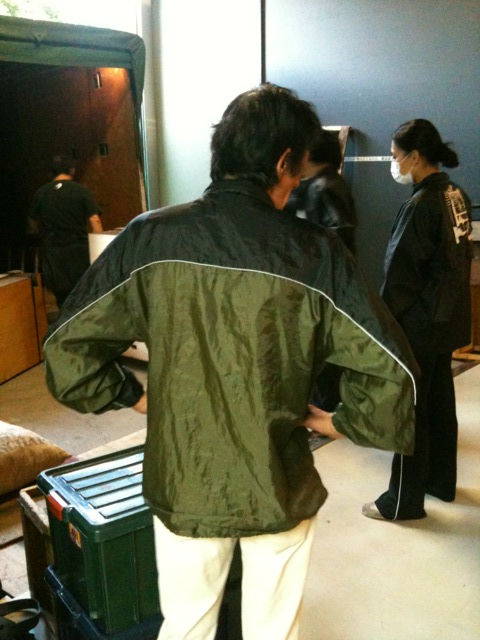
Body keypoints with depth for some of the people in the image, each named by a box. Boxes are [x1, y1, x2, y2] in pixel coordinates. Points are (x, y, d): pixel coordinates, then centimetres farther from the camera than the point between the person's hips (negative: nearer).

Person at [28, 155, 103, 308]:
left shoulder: (41, 193, 4)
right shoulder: (81, 191, -4)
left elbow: (33, 227, 12)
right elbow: (95, 220, -11)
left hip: (52, 254, 2)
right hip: (78, 250, -2)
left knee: (63, 298, 10)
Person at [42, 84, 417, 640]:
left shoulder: (148, 238, -11)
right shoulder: (314, 255, -15)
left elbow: (66, 348, -8)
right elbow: (391, 372, -16)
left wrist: (134, 396, 5)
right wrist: (340, 421, 1)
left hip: (181, 488, 1)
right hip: (280, 490, -1)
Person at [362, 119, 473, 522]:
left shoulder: (421, 204, -20)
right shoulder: (458, 196, 6)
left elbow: (401, 272, -17)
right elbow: (459, 258, 12)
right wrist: (445, 304, 19)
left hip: (419, 322, -9)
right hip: (447, 318, 9)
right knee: (439, 401, 19)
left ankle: (404, 500, 14)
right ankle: (441, 480, 34)